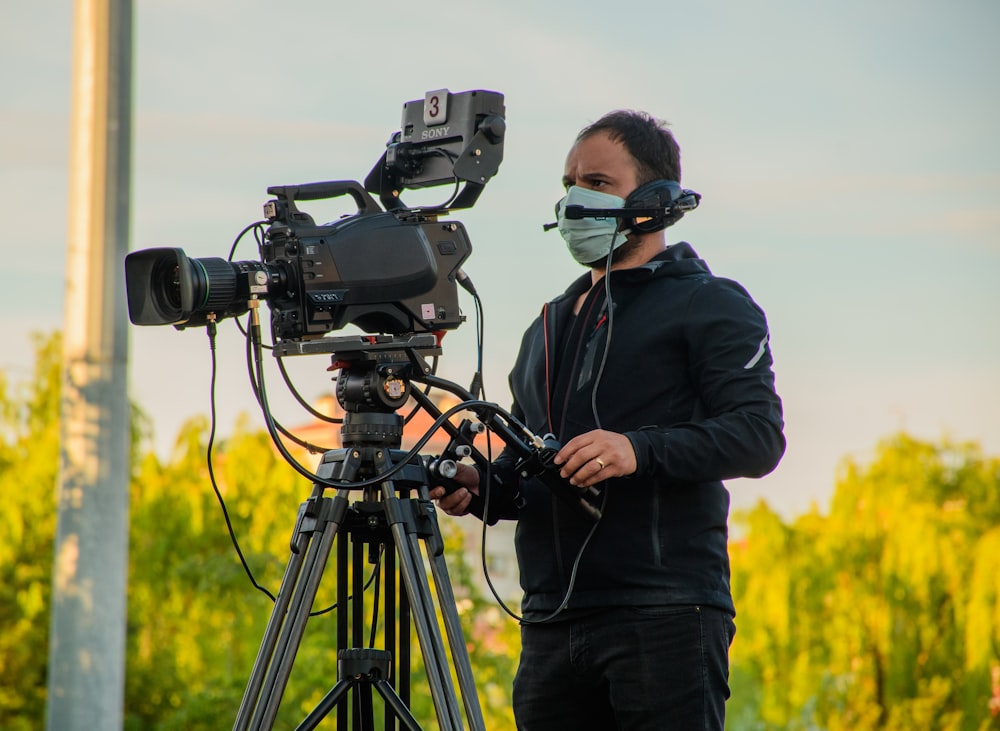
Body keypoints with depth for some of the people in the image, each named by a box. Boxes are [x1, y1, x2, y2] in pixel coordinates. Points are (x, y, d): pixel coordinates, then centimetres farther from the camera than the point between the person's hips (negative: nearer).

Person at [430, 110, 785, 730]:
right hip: (552, 626, 6)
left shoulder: (711, 306, 3)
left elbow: (759, 436, -9)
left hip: (666, 616, -6)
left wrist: (640, 450, -23)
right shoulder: (553, 323, 25)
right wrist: (483, 486, 6)